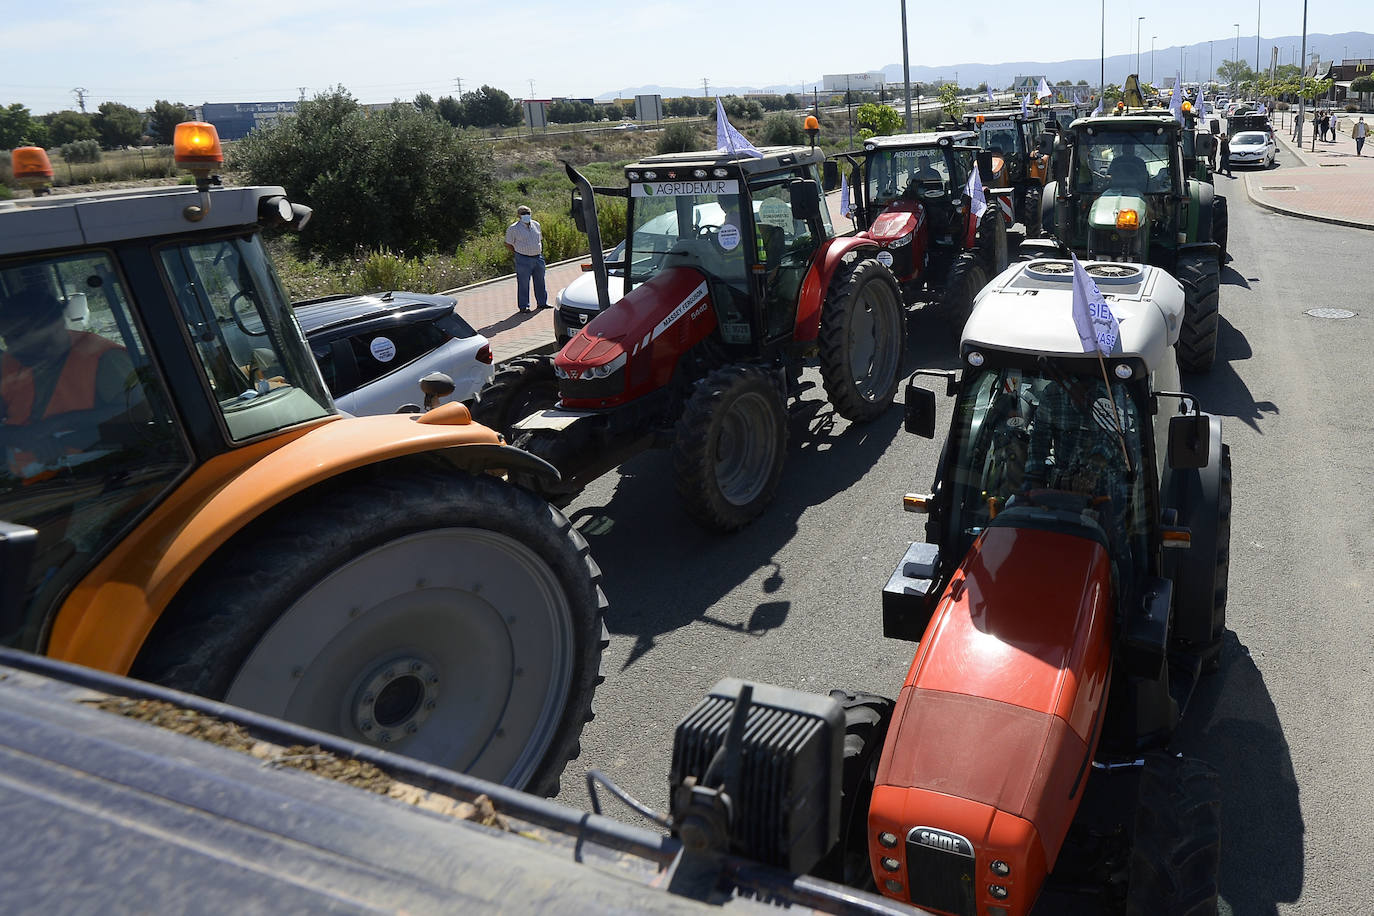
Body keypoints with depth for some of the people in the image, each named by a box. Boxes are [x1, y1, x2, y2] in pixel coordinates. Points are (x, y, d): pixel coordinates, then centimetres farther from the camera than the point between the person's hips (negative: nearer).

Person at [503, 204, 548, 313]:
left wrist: (541, 251, 14)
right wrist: (517, 253, -4)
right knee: (523, 283, -2)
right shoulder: (513, 228, -6)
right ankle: (524, 306, 5)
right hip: (524, 260, -5)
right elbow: (508, 244, 0)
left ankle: (542, 302, 25)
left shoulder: (536, 224, 11)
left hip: (538, 258, 5)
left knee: (540, 281, 13)